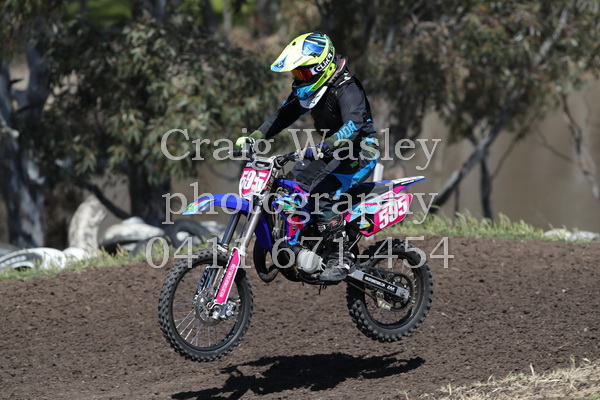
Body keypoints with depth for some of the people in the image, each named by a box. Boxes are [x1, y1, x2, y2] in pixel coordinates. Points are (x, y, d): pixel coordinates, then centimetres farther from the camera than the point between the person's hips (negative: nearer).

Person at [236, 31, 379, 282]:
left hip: (360, 153, -10)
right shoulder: (307, 89, 6)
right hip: (331, 153, 10)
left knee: (321, 195, -29)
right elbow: (284, 115, 10)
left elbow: (353, 125, -38)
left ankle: (341, 258, -24)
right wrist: (253, 138, -2)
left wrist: (322, 148, -52)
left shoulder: (347, 89, -23)